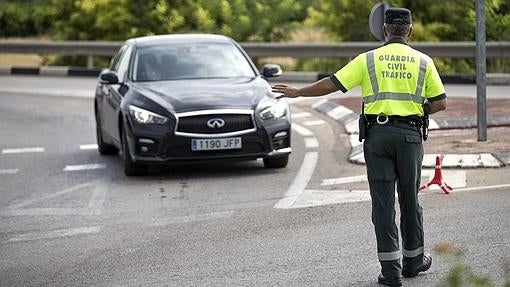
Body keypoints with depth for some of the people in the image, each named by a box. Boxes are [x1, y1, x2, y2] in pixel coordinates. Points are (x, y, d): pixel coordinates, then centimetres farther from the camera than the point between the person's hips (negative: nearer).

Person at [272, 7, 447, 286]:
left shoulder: (368, 59, 1)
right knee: (409, 199, 14)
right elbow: (440, 103, 5)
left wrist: (297, 92, 12)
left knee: (383, 201, 0)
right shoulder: (423, 61, 4)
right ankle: (413, 260, 27)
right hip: (410, 134, 1)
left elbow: (331, 84, 0)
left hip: (377, 133, -1)